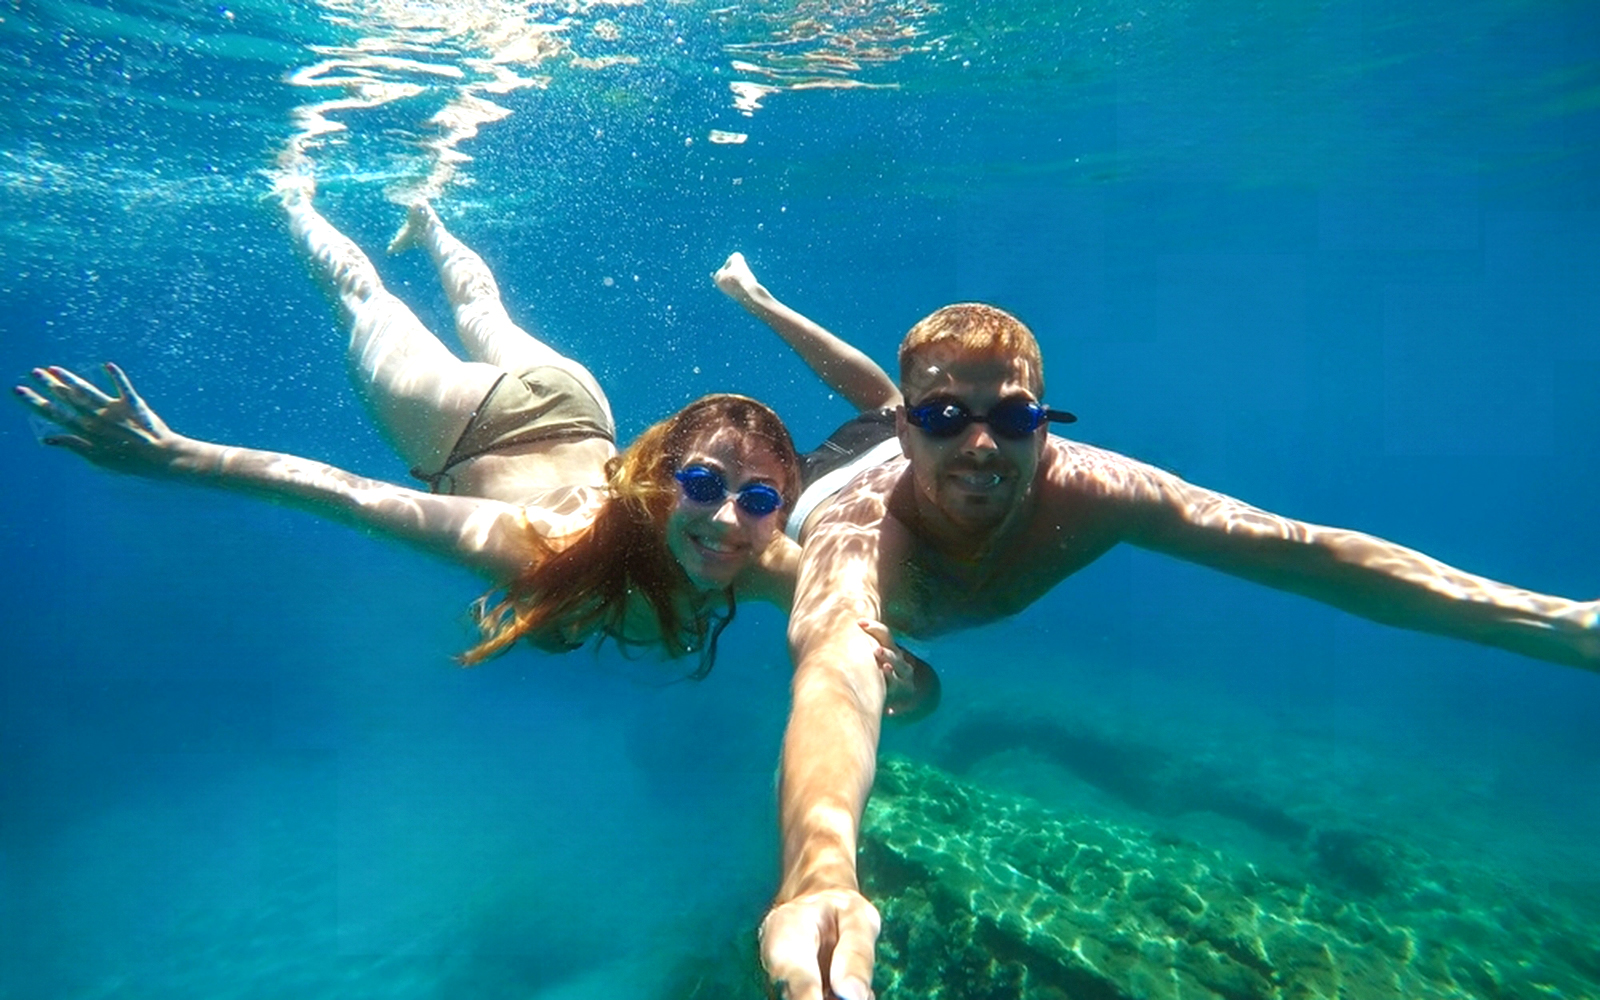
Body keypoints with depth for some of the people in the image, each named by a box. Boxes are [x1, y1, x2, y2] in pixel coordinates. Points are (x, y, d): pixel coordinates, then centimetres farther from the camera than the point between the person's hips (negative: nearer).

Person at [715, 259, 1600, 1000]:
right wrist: (821, 873, -99)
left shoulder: (1078, 491, -47)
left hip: (936, 493, 3)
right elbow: (835, 678, -78)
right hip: (825, 499, -3)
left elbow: (1304, 551, -46)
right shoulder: (859, 529, -58)